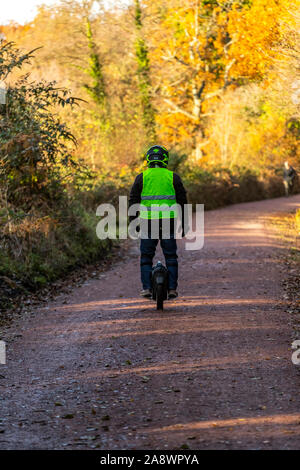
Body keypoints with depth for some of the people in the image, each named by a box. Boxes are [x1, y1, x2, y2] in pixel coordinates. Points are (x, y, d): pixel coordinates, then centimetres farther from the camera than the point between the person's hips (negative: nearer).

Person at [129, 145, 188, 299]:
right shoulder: (173, 177, 4)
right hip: (169, 222, 1)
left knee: (146, 256, 10)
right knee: (171, 256, 10)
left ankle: (147, 287, 2)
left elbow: (133, 200, 2)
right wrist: (182, 224, 11)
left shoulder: (141, 177, 2)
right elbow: (182, 202, 5)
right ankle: (172, 288, 6)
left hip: (148, 223, 0)